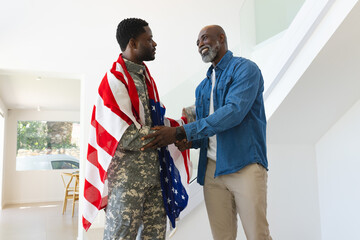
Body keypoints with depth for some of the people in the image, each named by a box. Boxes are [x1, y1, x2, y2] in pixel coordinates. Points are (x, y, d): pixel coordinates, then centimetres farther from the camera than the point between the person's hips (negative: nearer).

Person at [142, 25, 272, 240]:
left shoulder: (245, 69, -1)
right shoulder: (203, 87, 20)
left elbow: (234, 111, -18)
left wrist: (181, 132, -22)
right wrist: (191, 141, -3)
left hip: (245, 165, -6)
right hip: (212, 169, 6)